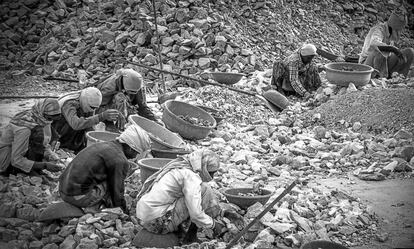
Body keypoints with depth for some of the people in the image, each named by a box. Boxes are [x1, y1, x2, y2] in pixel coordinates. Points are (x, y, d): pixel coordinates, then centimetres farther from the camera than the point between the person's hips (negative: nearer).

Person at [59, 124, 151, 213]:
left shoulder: (103, 145, 16)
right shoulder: (120, 161, -13)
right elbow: (117, 191, -6)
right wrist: (125, 212, 10)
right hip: (78, 196, -9)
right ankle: (92, 209, -4)